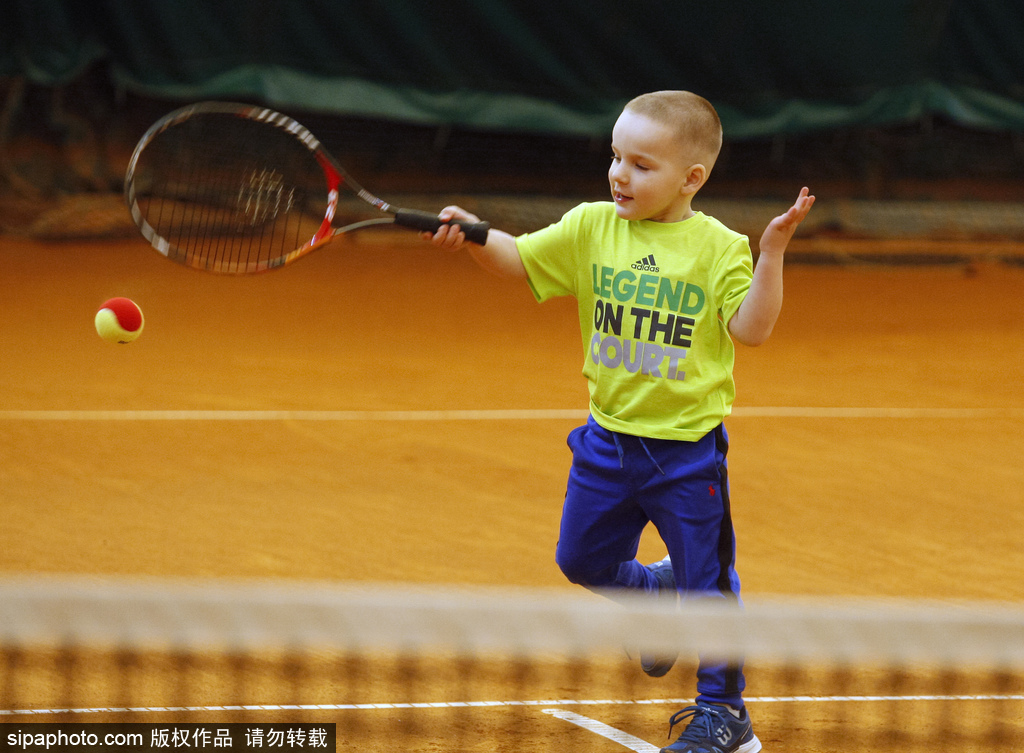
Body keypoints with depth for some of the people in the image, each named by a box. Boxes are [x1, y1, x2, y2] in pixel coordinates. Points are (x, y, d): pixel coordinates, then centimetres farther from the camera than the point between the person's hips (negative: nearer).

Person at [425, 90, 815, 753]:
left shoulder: (719, 249, -10)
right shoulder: (592, 228, 0)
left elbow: (752, 328, -16)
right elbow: (519, 259, 3)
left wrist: (772, 252, -25)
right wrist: (472, 234, -16)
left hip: (688, 448, -5)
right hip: (609, 439, 5)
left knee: (706, 582, 2)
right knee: (583, 559, 16)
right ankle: (659, 594, 45)